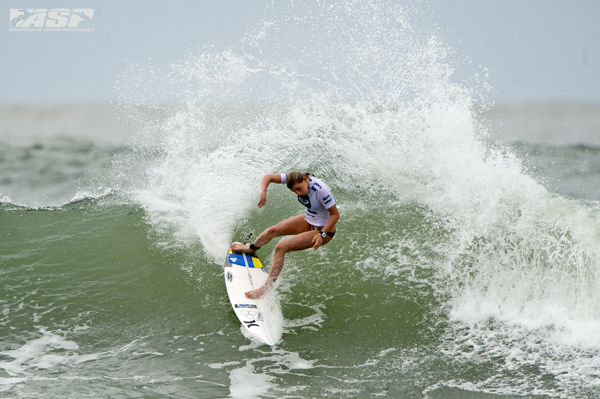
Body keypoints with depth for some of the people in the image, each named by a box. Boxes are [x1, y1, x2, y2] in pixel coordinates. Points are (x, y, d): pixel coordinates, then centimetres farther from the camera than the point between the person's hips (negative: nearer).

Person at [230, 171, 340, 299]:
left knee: (281, 247, -17)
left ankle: (266, 288, -9)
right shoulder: (296, 179, -17)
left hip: (323, 229, -8)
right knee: (272, 231, 20)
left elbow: (335, 214, -27)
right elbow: (268, 177, -11)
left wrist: (322, 234, -34)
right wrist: (263, 192, -31)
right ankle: (252, 248, 55)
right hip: (309, 220, 8)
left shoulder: (321, 190, -36)